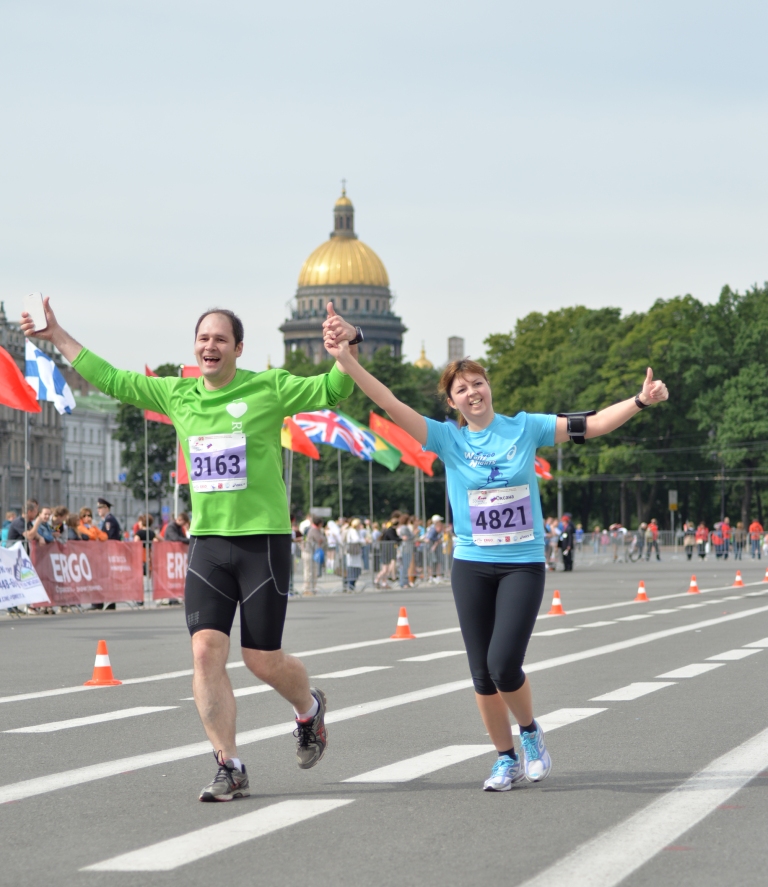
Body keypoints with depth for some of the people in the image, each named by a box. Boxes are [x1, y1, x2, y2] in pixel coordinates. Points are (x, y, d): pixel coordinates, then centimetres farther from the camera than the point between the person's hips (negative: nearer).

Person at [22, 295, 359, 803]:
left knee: (263, 660, 1)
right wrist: (57, 336, 22)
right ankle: (230, 769, -1)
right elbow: (112, 380, 20)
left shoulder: (267, 389, -3)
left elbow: (333, 390, -7)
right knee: (206, 651, -9)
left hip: (264, 540, -4)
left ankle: (310, 708, 36)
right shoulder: (176, 395, 9)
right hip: (207, 542, 4)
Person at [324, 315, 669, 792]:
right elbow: (391, 405, -7)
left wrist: (640, 401, -15)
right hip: (472, 565, 2)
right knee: (483, 673, 3)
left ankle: (531, 733, 13)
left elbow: (591, 425, -2)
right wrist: (347, 360, -16)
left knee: (504, 664, -15)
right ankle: (507, 758, 20)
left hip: (524, 564, -2)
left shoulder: (524, 428, 0)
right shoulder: (448, 438, 0)